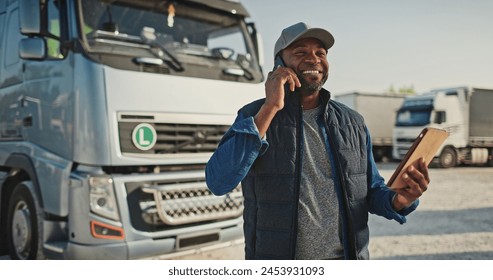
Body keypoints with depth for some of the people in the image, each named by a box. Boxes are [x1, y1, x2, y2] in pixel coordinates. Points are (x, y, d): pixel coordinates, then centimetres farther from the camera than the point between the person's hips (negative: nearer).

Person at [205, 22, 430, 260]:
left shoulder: (352, 123, 3)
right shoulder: (254, 116, -6)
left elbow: (371, 192, 10)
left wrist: (398, 200, -13)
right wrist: (269, 109, -21)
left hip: (347, 257, 3)